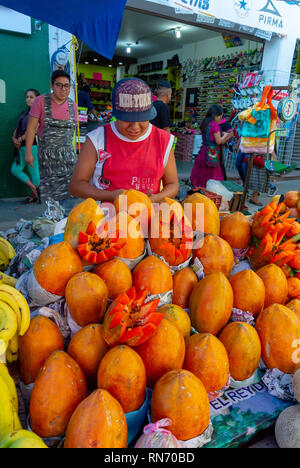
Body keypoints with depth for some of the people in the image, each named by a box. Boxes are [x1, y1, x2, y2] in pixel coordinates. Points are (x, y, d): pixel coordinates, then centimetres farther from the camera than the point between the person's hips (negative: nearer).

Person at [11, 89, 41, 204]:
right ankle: (34, 189, 15)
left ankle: (34, 195, 12)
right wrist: (14, 138, -4)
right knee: (15, 170, 8)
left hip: (32, 146, -9)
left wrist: (20, 139, -9)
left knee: (34, 171, -1)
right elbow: (17, 129, 16)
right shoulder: (24, 113, 18)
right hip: (21, 147, 9)